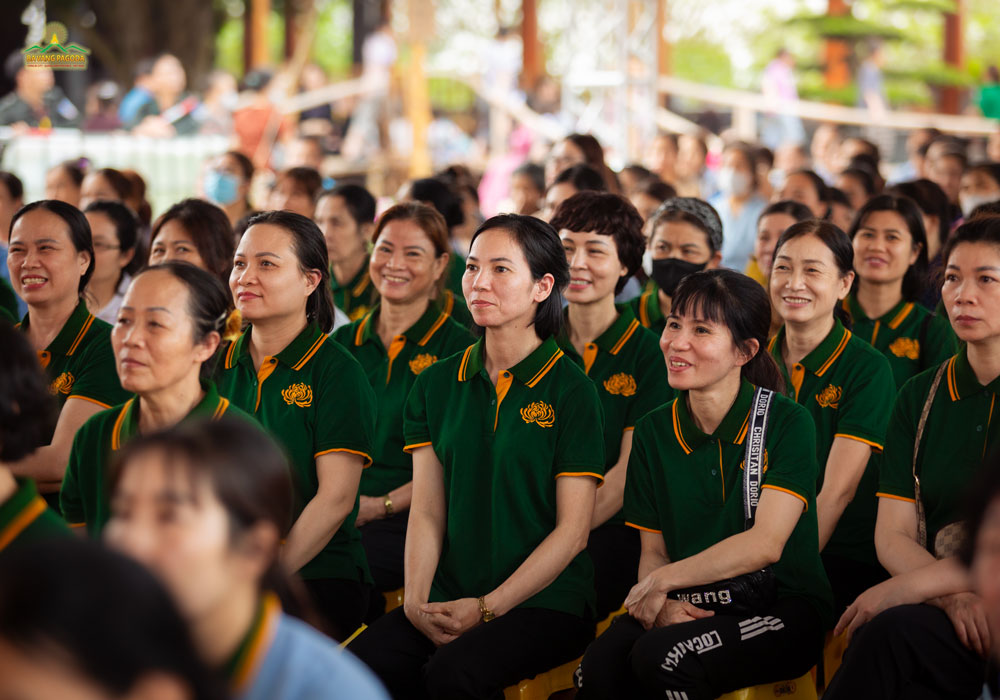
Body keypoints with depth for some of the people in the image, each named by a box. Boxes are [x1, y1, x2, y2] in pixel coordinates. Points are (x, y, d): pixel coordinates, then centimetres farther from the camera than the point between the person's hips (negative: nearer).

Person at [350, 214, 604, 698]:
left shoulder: (570, 389, -2)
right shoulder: (438, 384, 11)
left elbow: (572, 530, -6)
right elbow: (427, 513, 7)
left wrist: (488, 607, -13)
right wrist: (416, 601, -9)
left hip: (547, 601, -4)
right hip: (448, 596, 4)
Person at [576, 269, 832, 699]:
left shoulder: (787, 422, -5)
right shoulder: (654, 431, 9)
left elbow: (766, 543, -14)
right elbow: (653, 550, 10)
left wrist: (661, 582, -12)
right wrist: (662, 605, -12)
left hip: (781, 604, -3)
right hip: (688, 607, 3)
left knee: (659, 658, -33)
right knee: (601, 665, -30)